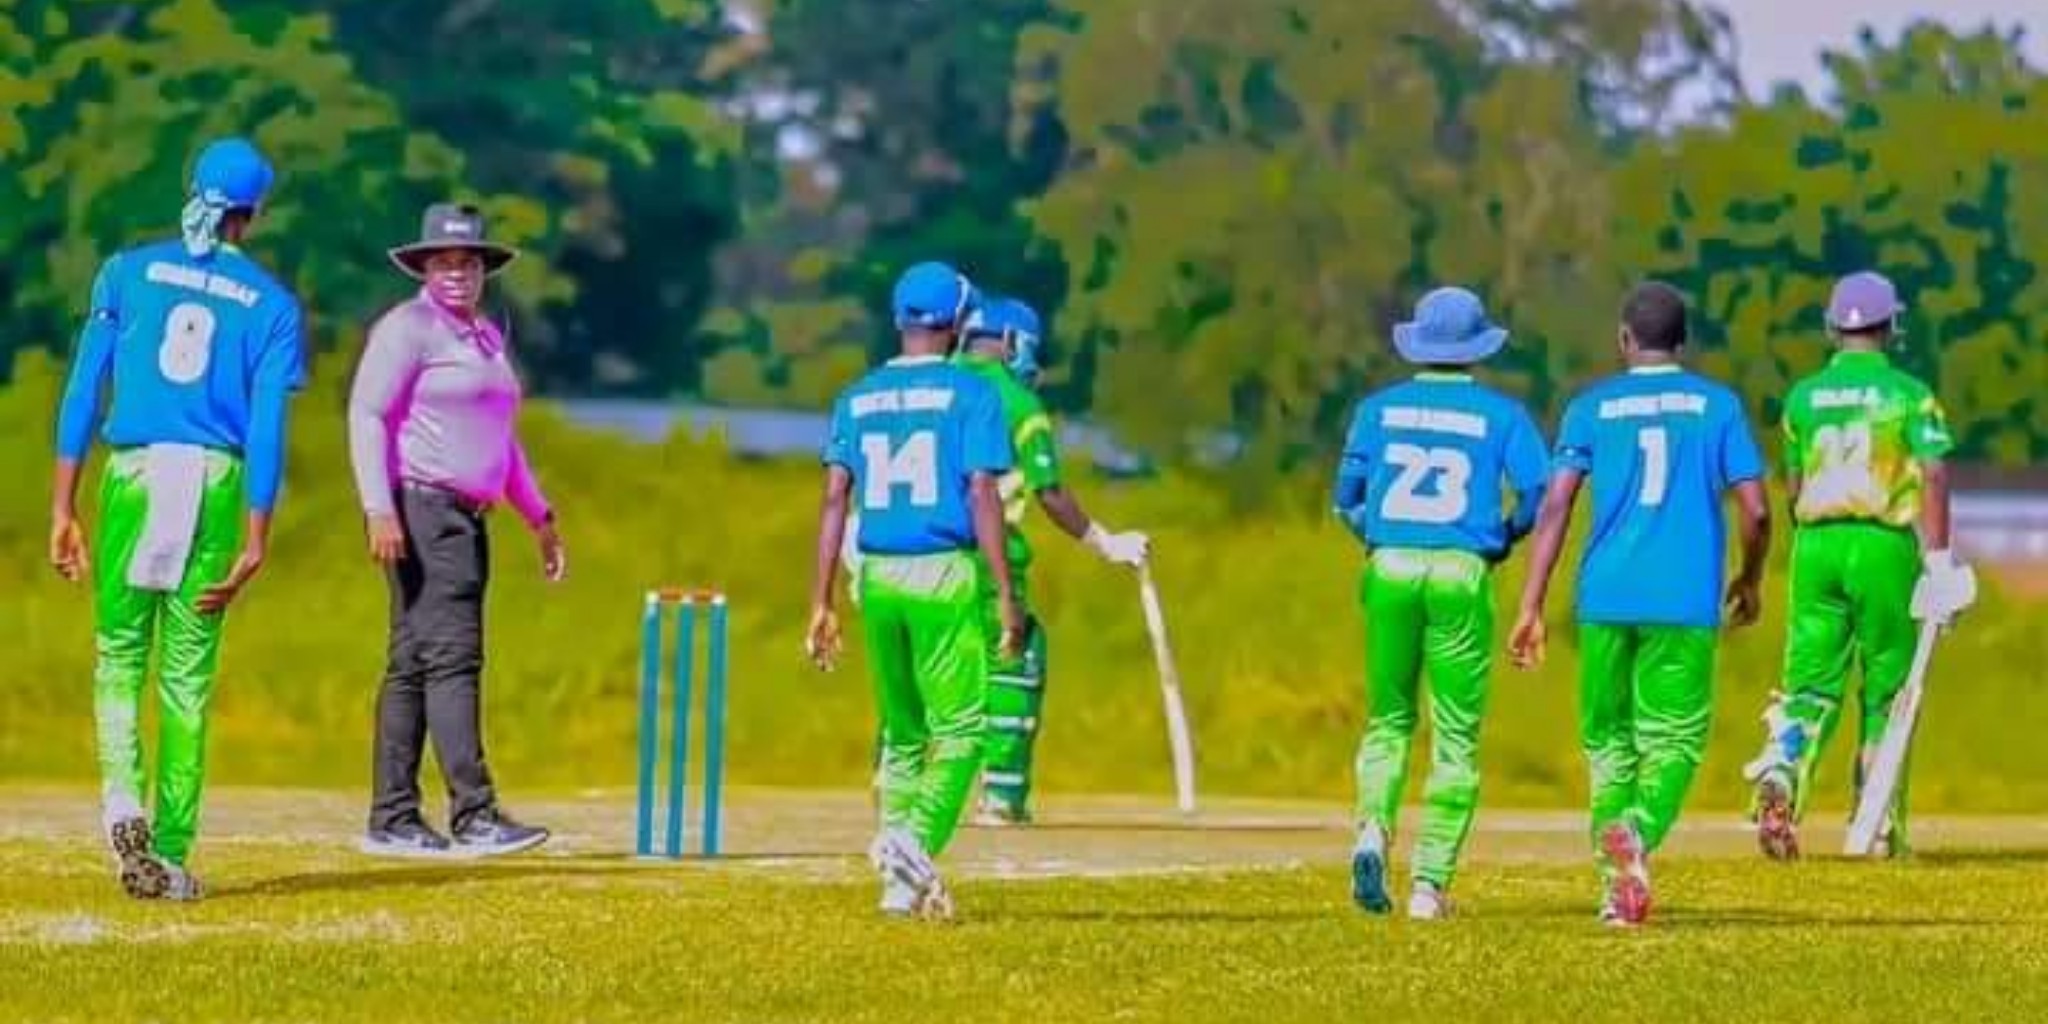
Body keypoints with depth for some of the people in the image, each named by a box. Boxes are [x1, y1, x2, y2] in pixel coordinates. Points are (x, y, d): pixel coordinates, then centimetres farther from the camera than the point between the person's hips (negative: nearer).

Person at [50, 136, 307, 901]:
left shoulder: (128, 272, 7)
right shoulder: (271, 303, 6)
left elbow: (83, 389, 1)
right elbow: (267, 425, -1)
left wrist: (63, 507, 1)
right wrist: (255, 538, -2)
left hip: (131, 473, 0)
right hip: (216, 484, 0)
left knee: (119, 653, 11)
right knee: (188, 671, 6)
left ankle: (122, 797, -15)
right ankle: (170, 852, 3)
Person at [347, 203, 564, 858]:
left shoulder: (487, 338, 20)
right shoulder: (407, 329, -7)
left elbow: (500, 437, 29)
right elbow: (366, 415, -14)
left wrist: (540, 519, 27)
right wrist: (380, 510, -23)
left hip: (466, 519, 9)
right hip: (420, 508, -9)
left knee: (414, 666, 8)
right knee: (452, 655, -16)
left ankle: (391, 821, 9)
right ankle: (474, 816, -23)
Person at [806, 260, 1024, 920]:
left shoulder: (857, 398, 10)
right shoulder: (970, 394, -3)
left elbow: (836, 500, 5)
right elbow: (981, 494, -11)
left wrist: (822, 604, 5)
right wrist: (1006, 595, -10)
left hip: (877, 578, 5)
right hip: (946, 576, -5)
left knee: (903, 734, 15)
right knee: (960, 728, -2)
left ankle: (903, 881, 12)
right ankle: (916, 841, -24)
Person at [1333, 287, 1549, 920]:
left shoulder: (1379, 408, 8)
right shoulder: (1500, 414, 3)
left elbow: (1347, 496, 6)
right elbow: (1537, 493, -5)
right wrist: (1503, 540, 12)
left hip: (1390, 568, 2)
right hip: (1461, 573, -2)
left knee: (1388, 720, 15)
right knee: (1456, 735, 4)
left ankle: (1373, 830, -11)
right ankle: (1430, 880, -3)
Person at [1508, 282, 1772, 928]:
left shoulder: (1592, 406, 7)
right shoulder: (1717, 404, 6)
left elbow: (1556, 505, -2)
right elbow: (1755, 510, 1)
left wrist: (1531, 607, -3)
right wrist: (1750, 582, 19)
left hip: (1604, 601, 1)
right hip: (1685, 606, -1)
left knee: (1608, 740, 13)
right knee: (1674, 740, 1)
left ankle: (1617, 880, 5)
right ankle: (1638, 833, -28)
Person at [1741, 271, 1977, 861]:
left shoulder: (1804, 397, 9)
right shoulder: (1908, 394, -2)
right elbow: (1933, 476, -11)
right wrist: (1939, 559, -13)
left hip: (1816, 545, 2)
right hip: (1885, 546, -2)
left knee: (1812, 681, 4)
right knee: (1886, 689, 8)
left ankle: (1782, 772, -25)